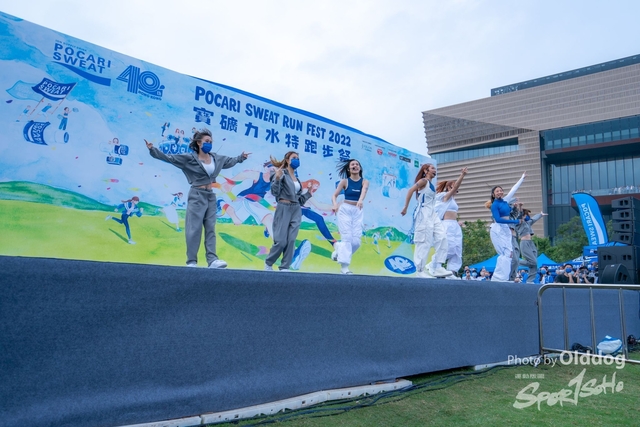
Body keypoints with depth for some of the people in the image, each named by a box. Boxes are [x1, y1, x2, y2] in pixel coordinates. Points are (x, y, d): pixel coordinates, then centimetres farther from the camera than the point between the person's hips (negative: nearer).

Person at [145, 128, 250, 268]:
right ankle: (192, 261, 2)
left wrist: (241, 157, 38)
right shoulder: (189, 158, -5)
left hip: (211, 196, 6)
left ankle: (212, 260, 1)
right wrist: (153, 150, -19)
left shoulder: (217, 158, 10)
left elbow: (230, 161, 28)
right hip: (197, 196, -5)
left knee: (210, 228, 2)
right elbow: (169, 158, -9)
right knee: (194, 229, -3)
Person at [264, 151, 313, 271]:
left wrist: (308, 193, 12)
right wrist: (277, 179, -26)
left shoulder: (297, 177, 18)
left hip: (296, 210, 6)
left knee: (291, 240, -1)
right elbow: (275, 192, -13)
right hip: (283, 209, -6)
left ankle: (284, 267, 6)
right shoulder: (281, 173, -3)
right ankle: (268, 263, 15)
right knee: (281, 241, -7)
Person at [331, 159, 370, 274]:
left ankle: (339, 247, 26)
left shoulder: (364, 181, 3)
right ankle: (344, 266, -9)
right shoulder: (344, 181, 2)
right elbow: (334, 195, -2)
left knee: (356, 241, -4)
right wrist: (335, 204, -24)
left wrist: (361, 200, -40)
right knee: (347, 238, -12)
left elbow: (364, 191, -18)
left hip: (358, 212, 2)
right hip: (345, 210, -2)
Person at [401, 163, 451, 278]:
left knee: (442, 238, 0)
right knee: (424, 241, -8)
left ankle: (436, 267, 2)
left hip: (433, 214, 9)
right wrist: (405, 207, -17)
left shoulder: (431, 184, 20)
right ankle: (420, 271, -3)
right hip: (424, 213, -9)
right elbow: (410, 191, -15)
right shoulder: (424, 181, -5)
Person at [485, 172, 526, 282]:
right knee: (506, 253, -14)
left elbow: (513, 189, 20)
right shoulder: (494, 205, -10)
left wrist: (522, 178, 28)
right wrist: (515, 221, -18)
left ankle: (497, 277, 2)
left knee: (508, 254, 3)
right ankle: (500, 278, -14)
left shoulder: (505, 200, 10)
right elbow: (498, 219, -19)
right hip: (498, 230, -8)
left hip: (506, 230, 8)